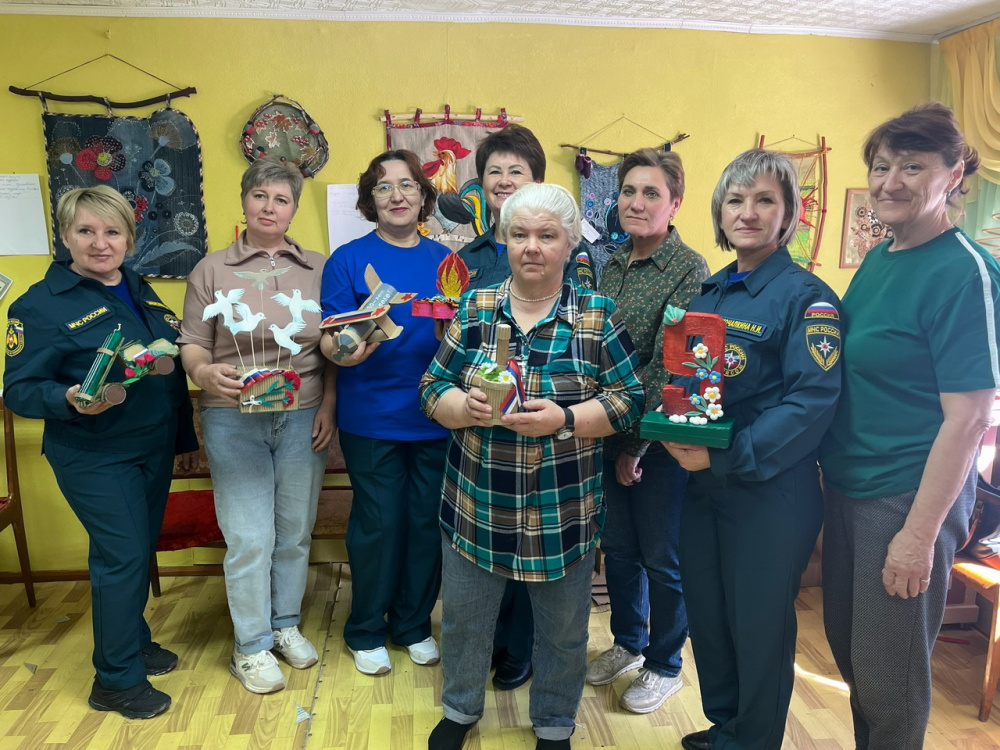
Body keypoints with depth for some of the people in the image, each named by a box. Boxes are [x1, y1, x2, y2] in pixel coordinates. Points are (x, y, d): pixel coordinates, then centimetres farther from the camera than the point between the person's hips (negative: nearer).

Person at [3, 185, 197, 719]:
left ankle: (134, 640, 38)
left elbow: (174, 368, 14)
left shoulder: (141, 291, 9)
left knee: (141, 549, 16)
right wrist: (71, 400, -32)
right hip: (95, 458, -6)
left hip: (153, 449, 7)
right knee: (121, 556, -3)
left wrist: (185, 436, 16)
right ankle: (117, 680, 15)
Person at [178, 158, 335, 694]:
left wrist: (329, 404, -3)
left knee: (295, 530, 11)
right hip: (234, 419, -1)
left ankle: (286, 624, 32)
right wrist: (204, 372, -20)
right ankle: (251, 646, 19)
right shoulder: (212, 270, 5)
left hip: (303, 417, 2)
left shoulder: (318, 269, 7)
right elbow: (192, 342, 1)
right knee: (249, 538, 0)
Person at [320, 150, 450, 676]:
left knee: (428, 522, 10)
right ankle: (366, 632, 26)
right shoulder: (348, 260, 0)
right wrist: (342, 353, -27)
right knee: (378, 523, 4)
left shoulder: (445, 261, 9)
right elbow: (330, 337, -5)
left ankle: (414, 625, 31)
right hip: (372, 419, -3)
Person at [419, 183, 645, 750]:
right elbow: (432, 390, 2)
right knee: (464, 618, 19)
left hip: (564, 512, -1)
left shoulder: (599, 316, -5)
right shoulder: (474, 310, 1)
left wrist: (563, 419, -22)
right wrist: (465, 406, -20)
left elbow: (629, 400, -7)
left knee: (563, 630, 17)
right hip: (476, 506, 2)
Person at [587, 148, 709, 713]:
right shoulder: (613, 264, 7)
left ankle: (665, 666, 31)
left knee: (661, 559, 9)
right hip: (609, 433, 6)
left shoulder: (689, 271, -14)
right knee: (617, 546, 18)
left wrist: (635, 445, -15)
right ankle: (628, 643, 41)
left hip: (659, 441, -6)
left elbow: (669, 368, -17)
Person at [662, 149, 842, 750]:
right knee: (706, 611, 18)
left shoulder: (806, 296, -11)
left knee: (759, 624, 10)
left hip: (771, 491, -6)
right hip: (702, 482, 7)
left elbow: (812, 401, -21)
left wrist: (726, 456, -25)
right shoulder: (710, 293, 9)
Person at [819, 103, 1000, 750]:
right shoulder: (877, 259, 6)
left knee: (887, 672, 9)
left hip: (910, 496, -7)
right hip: (847, 485, 7)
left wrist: (919, 534, -19)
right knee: (847, 646, 21)